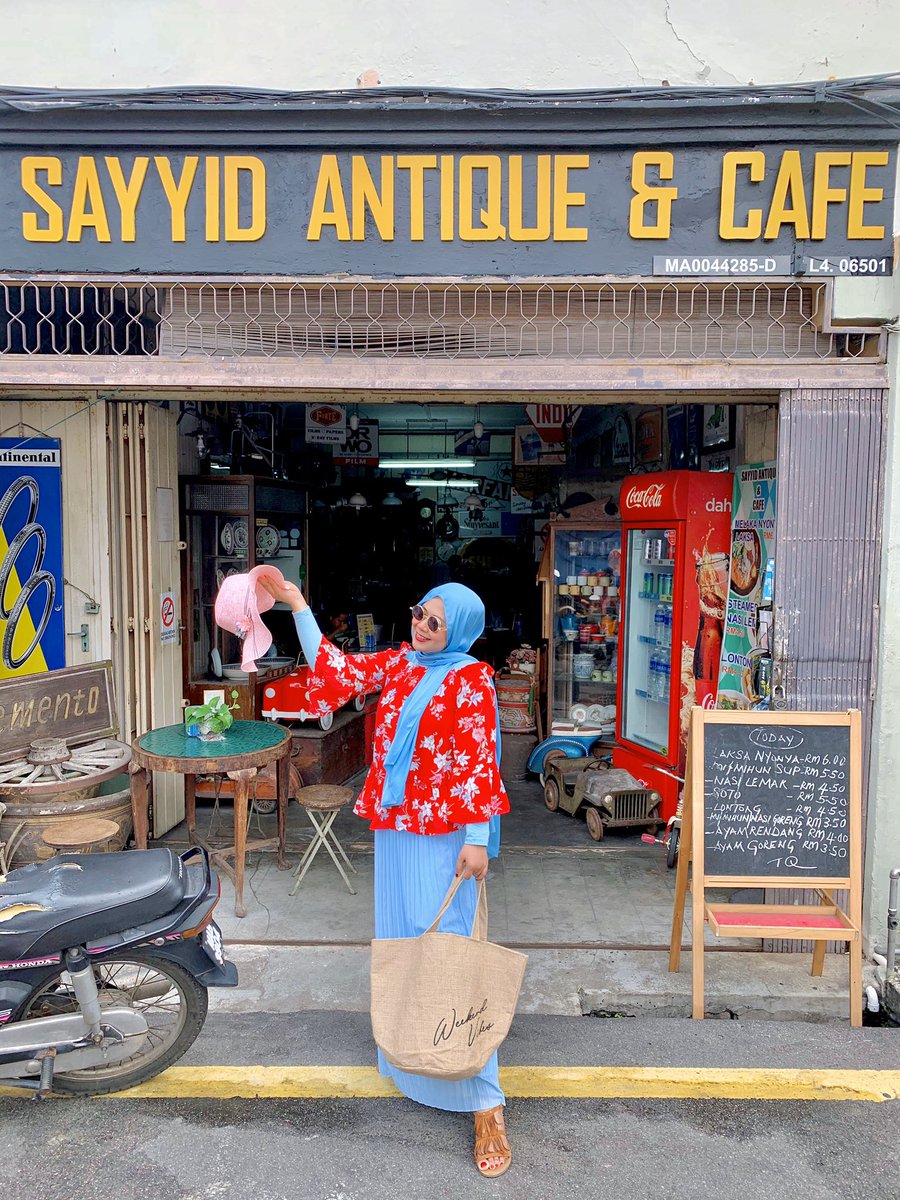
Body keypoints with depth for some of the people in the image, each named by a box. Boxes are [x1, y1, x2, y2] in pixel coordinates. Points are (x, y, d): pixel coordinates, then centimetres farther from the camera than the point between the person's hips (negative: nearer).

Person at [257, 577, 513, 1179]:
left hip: (444, 835, -7)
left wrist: (477, 839, -19)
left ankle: (485, 1101, 4)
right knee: (399, 938, 19)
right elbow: (336, 669, 7)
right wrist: (295, 603, 4)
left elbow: (477, 763, -15)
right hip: (394, 827, 7)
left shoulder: (470, 680, -13)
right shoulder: (398, 664, 6)